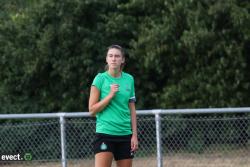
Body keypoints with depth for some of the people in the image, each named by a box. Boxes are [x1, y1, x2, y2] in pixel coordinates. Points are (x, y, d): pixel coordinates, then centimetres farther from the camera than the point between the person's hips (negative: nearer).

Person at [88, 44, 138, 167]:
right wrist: (110, 95, -14)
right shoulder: (100, 79, -2)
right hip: (105, 133, -4)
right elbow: (92, 109, -4)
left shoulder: (129, 79, 9)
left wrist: (134, 135, 8)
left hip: (125, 134, 4)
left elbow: (132, 109, 13)